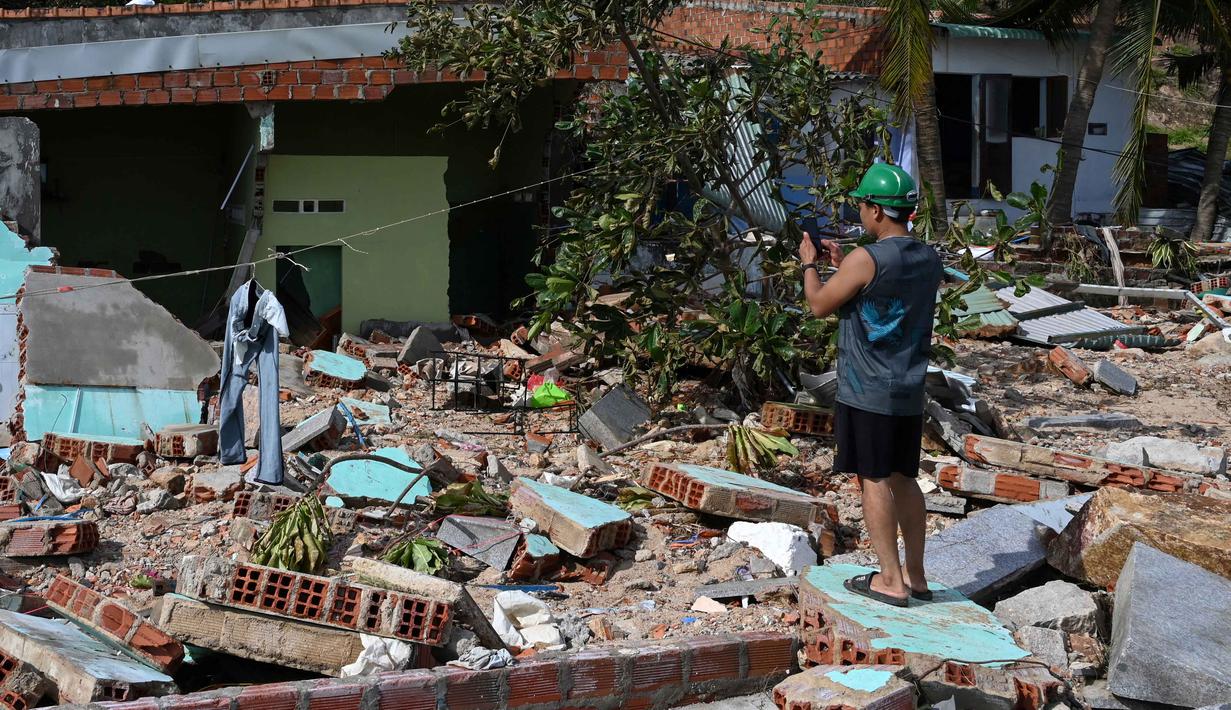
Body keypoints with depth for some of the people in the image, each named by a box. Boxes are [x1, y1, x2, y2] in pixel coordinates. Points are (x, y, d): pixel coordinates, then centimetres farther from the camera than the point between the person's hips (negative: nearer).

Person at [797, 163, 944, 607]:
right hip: (910, 391, 7)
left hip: (866, 391, -7)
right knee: (904, 479, 15)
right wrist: (841, 264, 24)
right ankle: (916, 576, 20)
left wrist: (810, 265, 12)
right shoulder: (929, 260, 6)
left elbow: (819, 305, -5)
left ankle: (891, 581, 2)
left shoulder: (865, 260, -17)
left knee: (873, 480, 0)